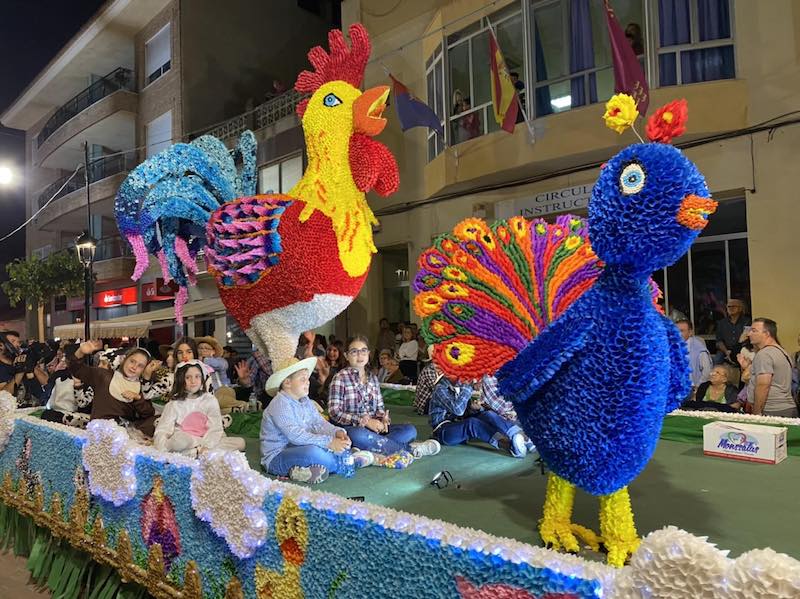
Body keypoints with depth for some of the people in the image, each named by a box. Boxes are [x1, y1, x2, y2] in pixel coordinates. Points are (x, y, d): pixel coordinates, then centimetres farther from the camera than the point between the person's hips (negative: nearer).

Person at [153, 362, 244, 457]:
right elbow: (162, 429, -5)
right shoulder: (175, 403, 2)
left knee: (240, 442, -19)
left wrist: (206, 446, -22)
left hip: (206, 441, 2)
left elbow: (215, 428, -4)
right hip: (183, 442, -2)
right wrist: (162, 450, -25)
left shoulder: (210, 400, 4)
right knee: (179, 439, -38)